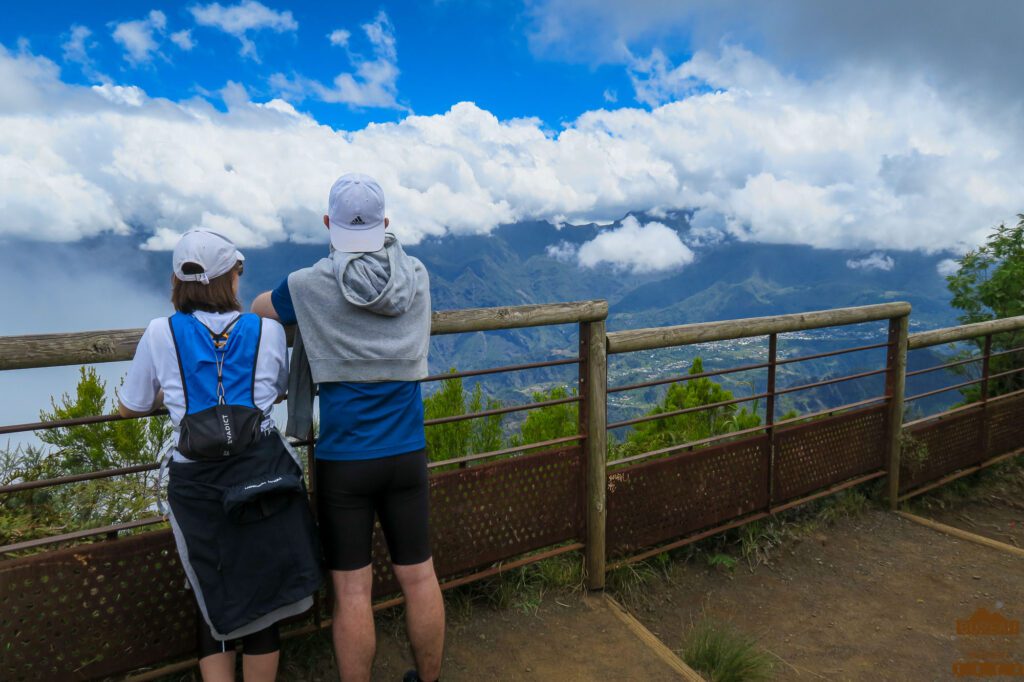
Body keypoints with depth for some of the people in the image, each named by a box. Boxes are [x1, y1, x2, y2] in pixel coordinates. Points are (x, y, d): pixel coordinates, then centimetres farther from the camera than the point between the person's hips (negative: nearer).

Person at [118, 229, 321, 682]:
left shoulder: (160, 334, -2)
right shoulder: (268, 331, 0)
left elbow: (129, 407, 12)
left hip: (197, 483, 0)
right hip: (263, 474, 0)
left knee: (214, 603, 19)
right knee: (262, 598, 15)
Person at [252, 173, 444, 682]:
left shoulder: (312, 285, -9)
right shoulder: (417, 277, 0)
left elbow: (258, 308, 11)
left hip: (343, 459, -3)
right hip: (407, 454, 4)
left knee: (352, 590, 8)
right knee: (419, 577, 15)